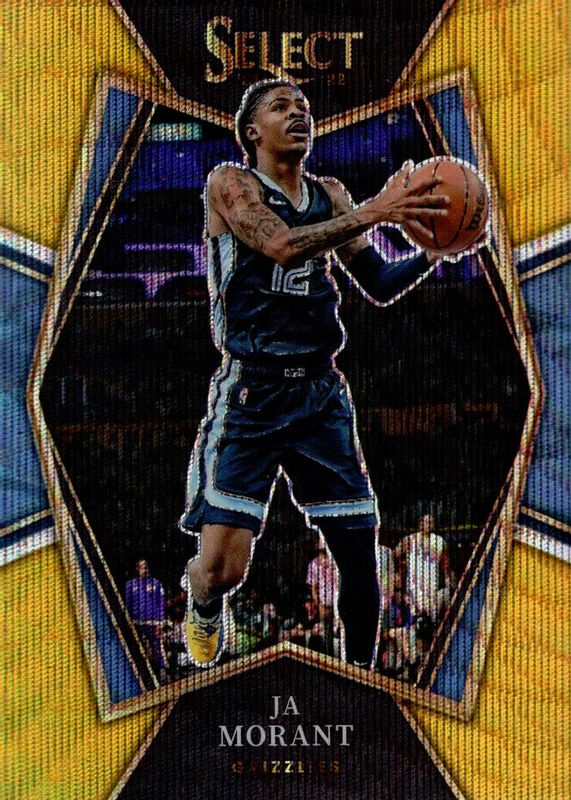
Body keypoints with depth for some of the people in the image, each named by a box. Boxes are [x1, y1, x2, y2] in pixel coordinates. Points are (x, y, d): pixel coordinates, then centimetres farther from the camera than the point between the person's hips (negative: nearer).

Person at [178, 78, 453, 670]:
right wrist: (376, 212, -29)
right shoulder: (230, 183, -3)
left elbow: (379, 287, 13)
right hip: (250, 392, -5)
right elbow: (282, 244, -21)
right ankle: (203, 609, 25)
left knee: (360, 554, 3)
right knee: (222, 566, -12)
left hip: (320, 393, 5)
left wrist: (433, 252, -6)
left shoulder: (330, 196, 14)